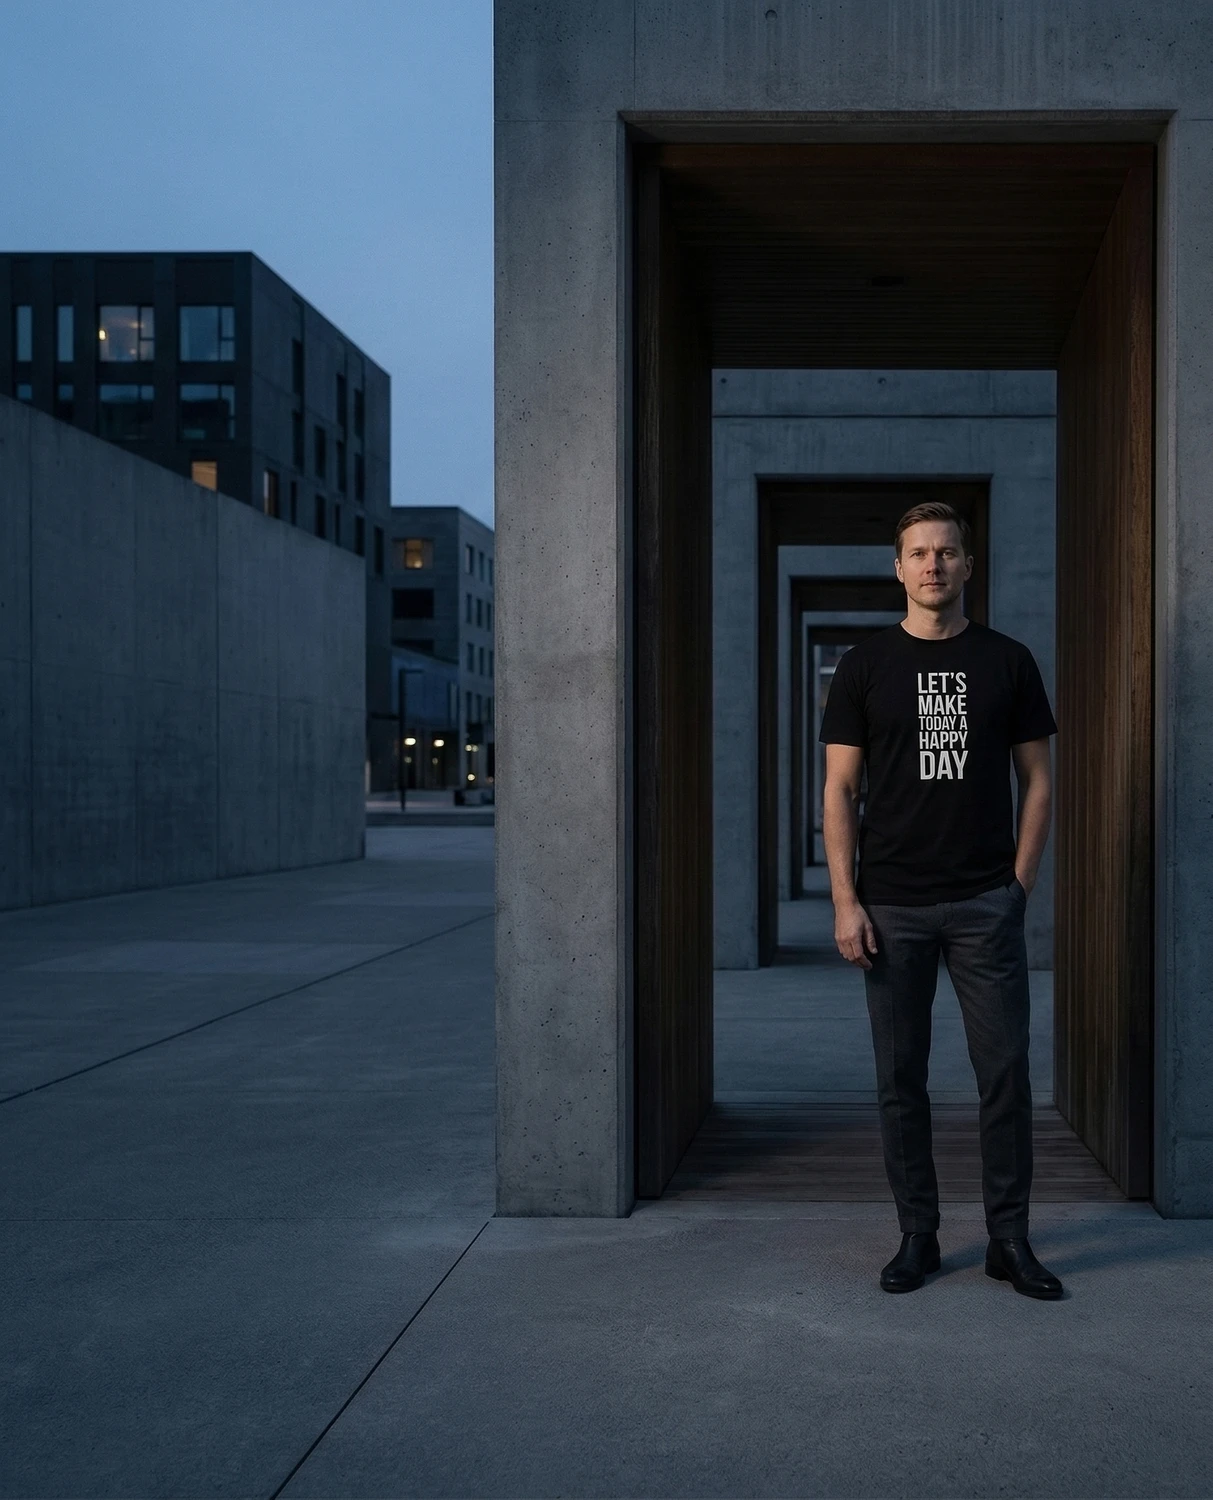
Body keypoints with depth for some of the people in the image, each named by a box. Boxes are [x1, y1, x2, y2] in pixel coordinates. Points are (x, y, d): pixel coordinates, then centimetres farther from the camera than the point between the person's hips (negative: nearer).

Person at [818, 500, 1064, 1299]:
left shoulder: (1008, 662, 6)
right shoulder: (866, 665, 3)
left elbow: (1037, 781, 8)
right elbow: (840, 789, 1)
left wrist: (1020, 883, -2)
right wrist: (845, 900, -6)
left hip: (987, 904, 0)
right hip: (892, 905, 0)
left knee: (1005, 1075, 3)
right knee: (901, 1080, 6)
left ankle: (1010, 1238, 15)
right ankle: (918, 1235, 18)